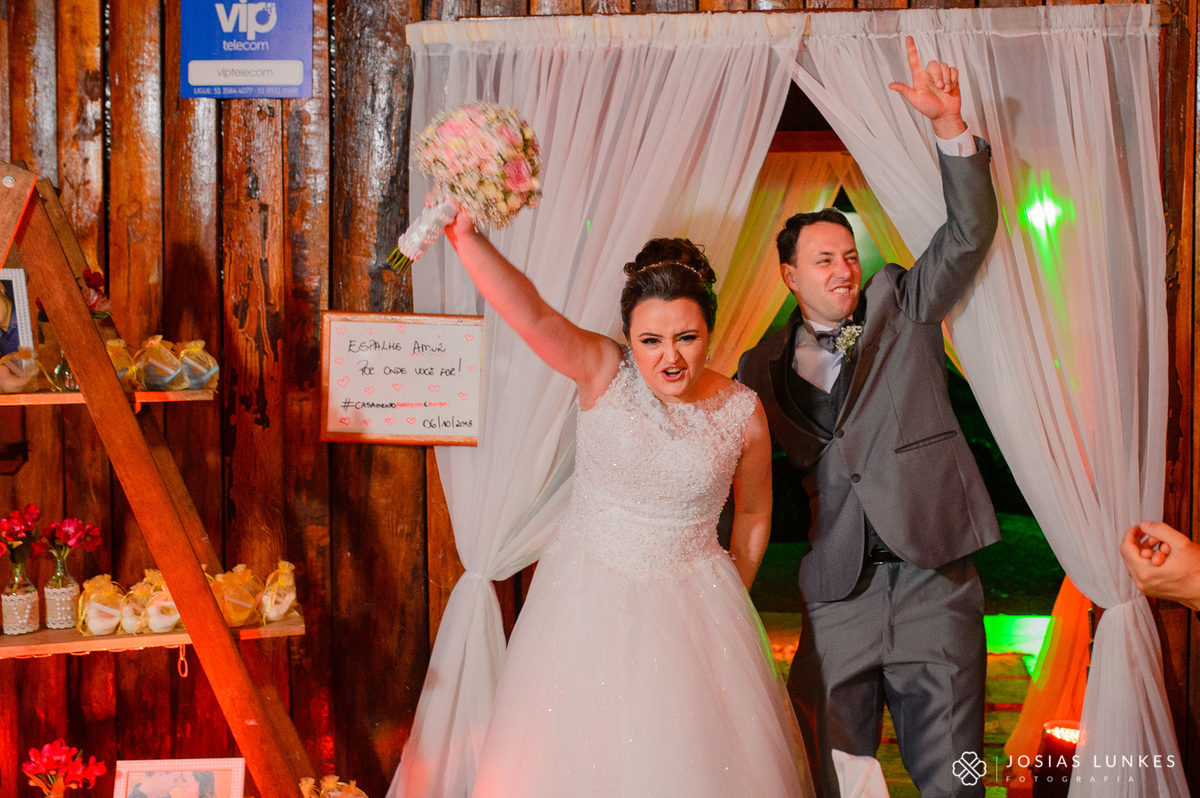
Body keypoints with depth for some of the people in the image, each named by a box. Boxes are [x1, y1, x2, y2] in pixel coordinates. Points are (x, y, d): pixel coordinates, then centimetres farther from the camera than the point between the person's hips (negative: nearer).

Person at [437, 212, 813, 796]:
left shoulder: (743, 412, -5)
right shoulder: (604, 372, -11)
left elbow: (753, 514, 11)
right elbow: (532, 315, -29)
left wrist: (733, 596, 17)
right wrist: (467, 237, -44)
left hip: (690, 607, 1)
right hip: (587, 596, -1)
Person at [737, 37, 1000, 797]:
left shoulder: (903, 308, 8)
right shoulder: (767, 365, 11)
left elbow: (970, 234, -4)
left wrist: (949, 122, -17)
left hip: (932, 582, -1)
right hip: (837, 596, 2)